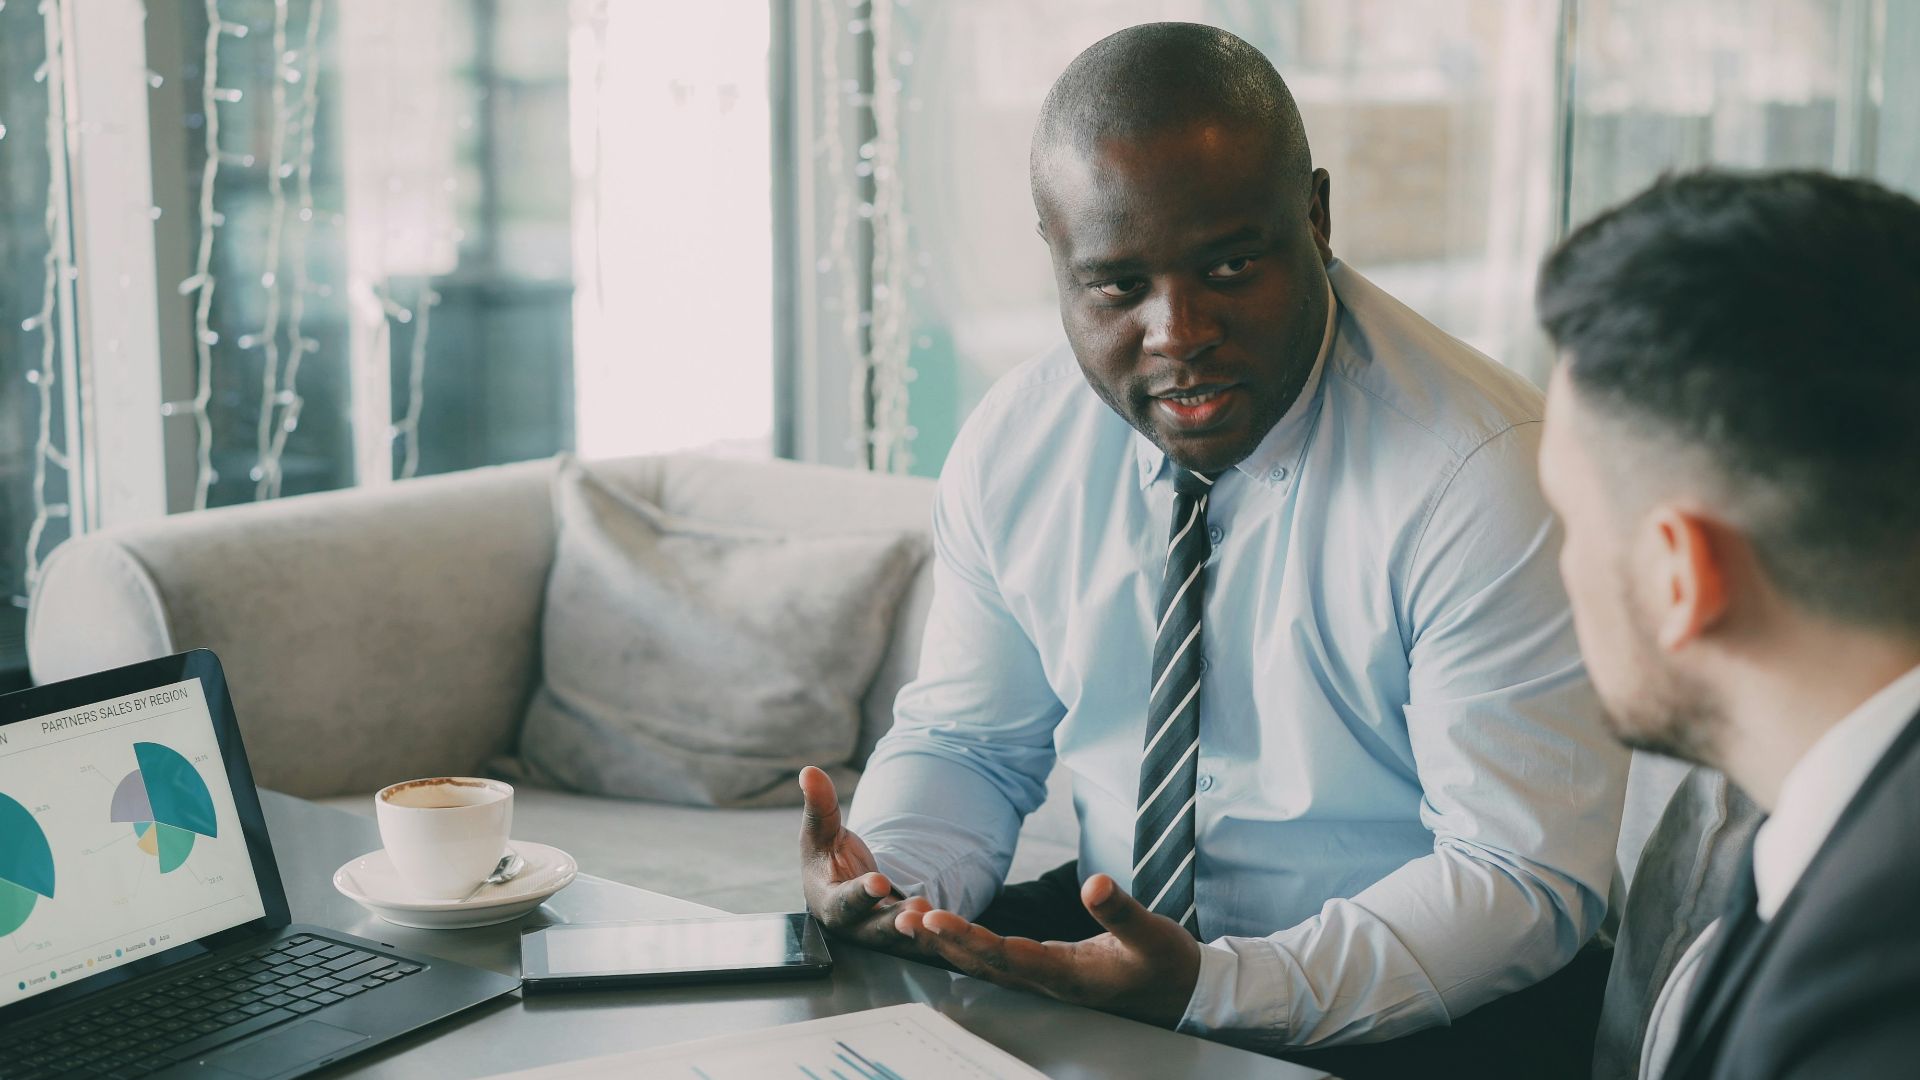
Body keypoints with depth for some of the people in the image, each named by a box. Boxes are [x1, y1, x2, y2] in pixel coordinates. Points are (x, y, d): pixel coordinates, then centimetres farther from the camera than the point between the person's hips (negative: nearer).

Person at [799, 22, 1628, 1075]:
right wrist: (895, 877, -14)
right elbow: (962, 742, 9)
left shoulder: (1489, 470, -19)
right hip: (1103, 943, 3)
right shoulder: (1012, 447, -3)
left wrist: (1215, 988, -31)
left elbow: (1524, 879, -20)